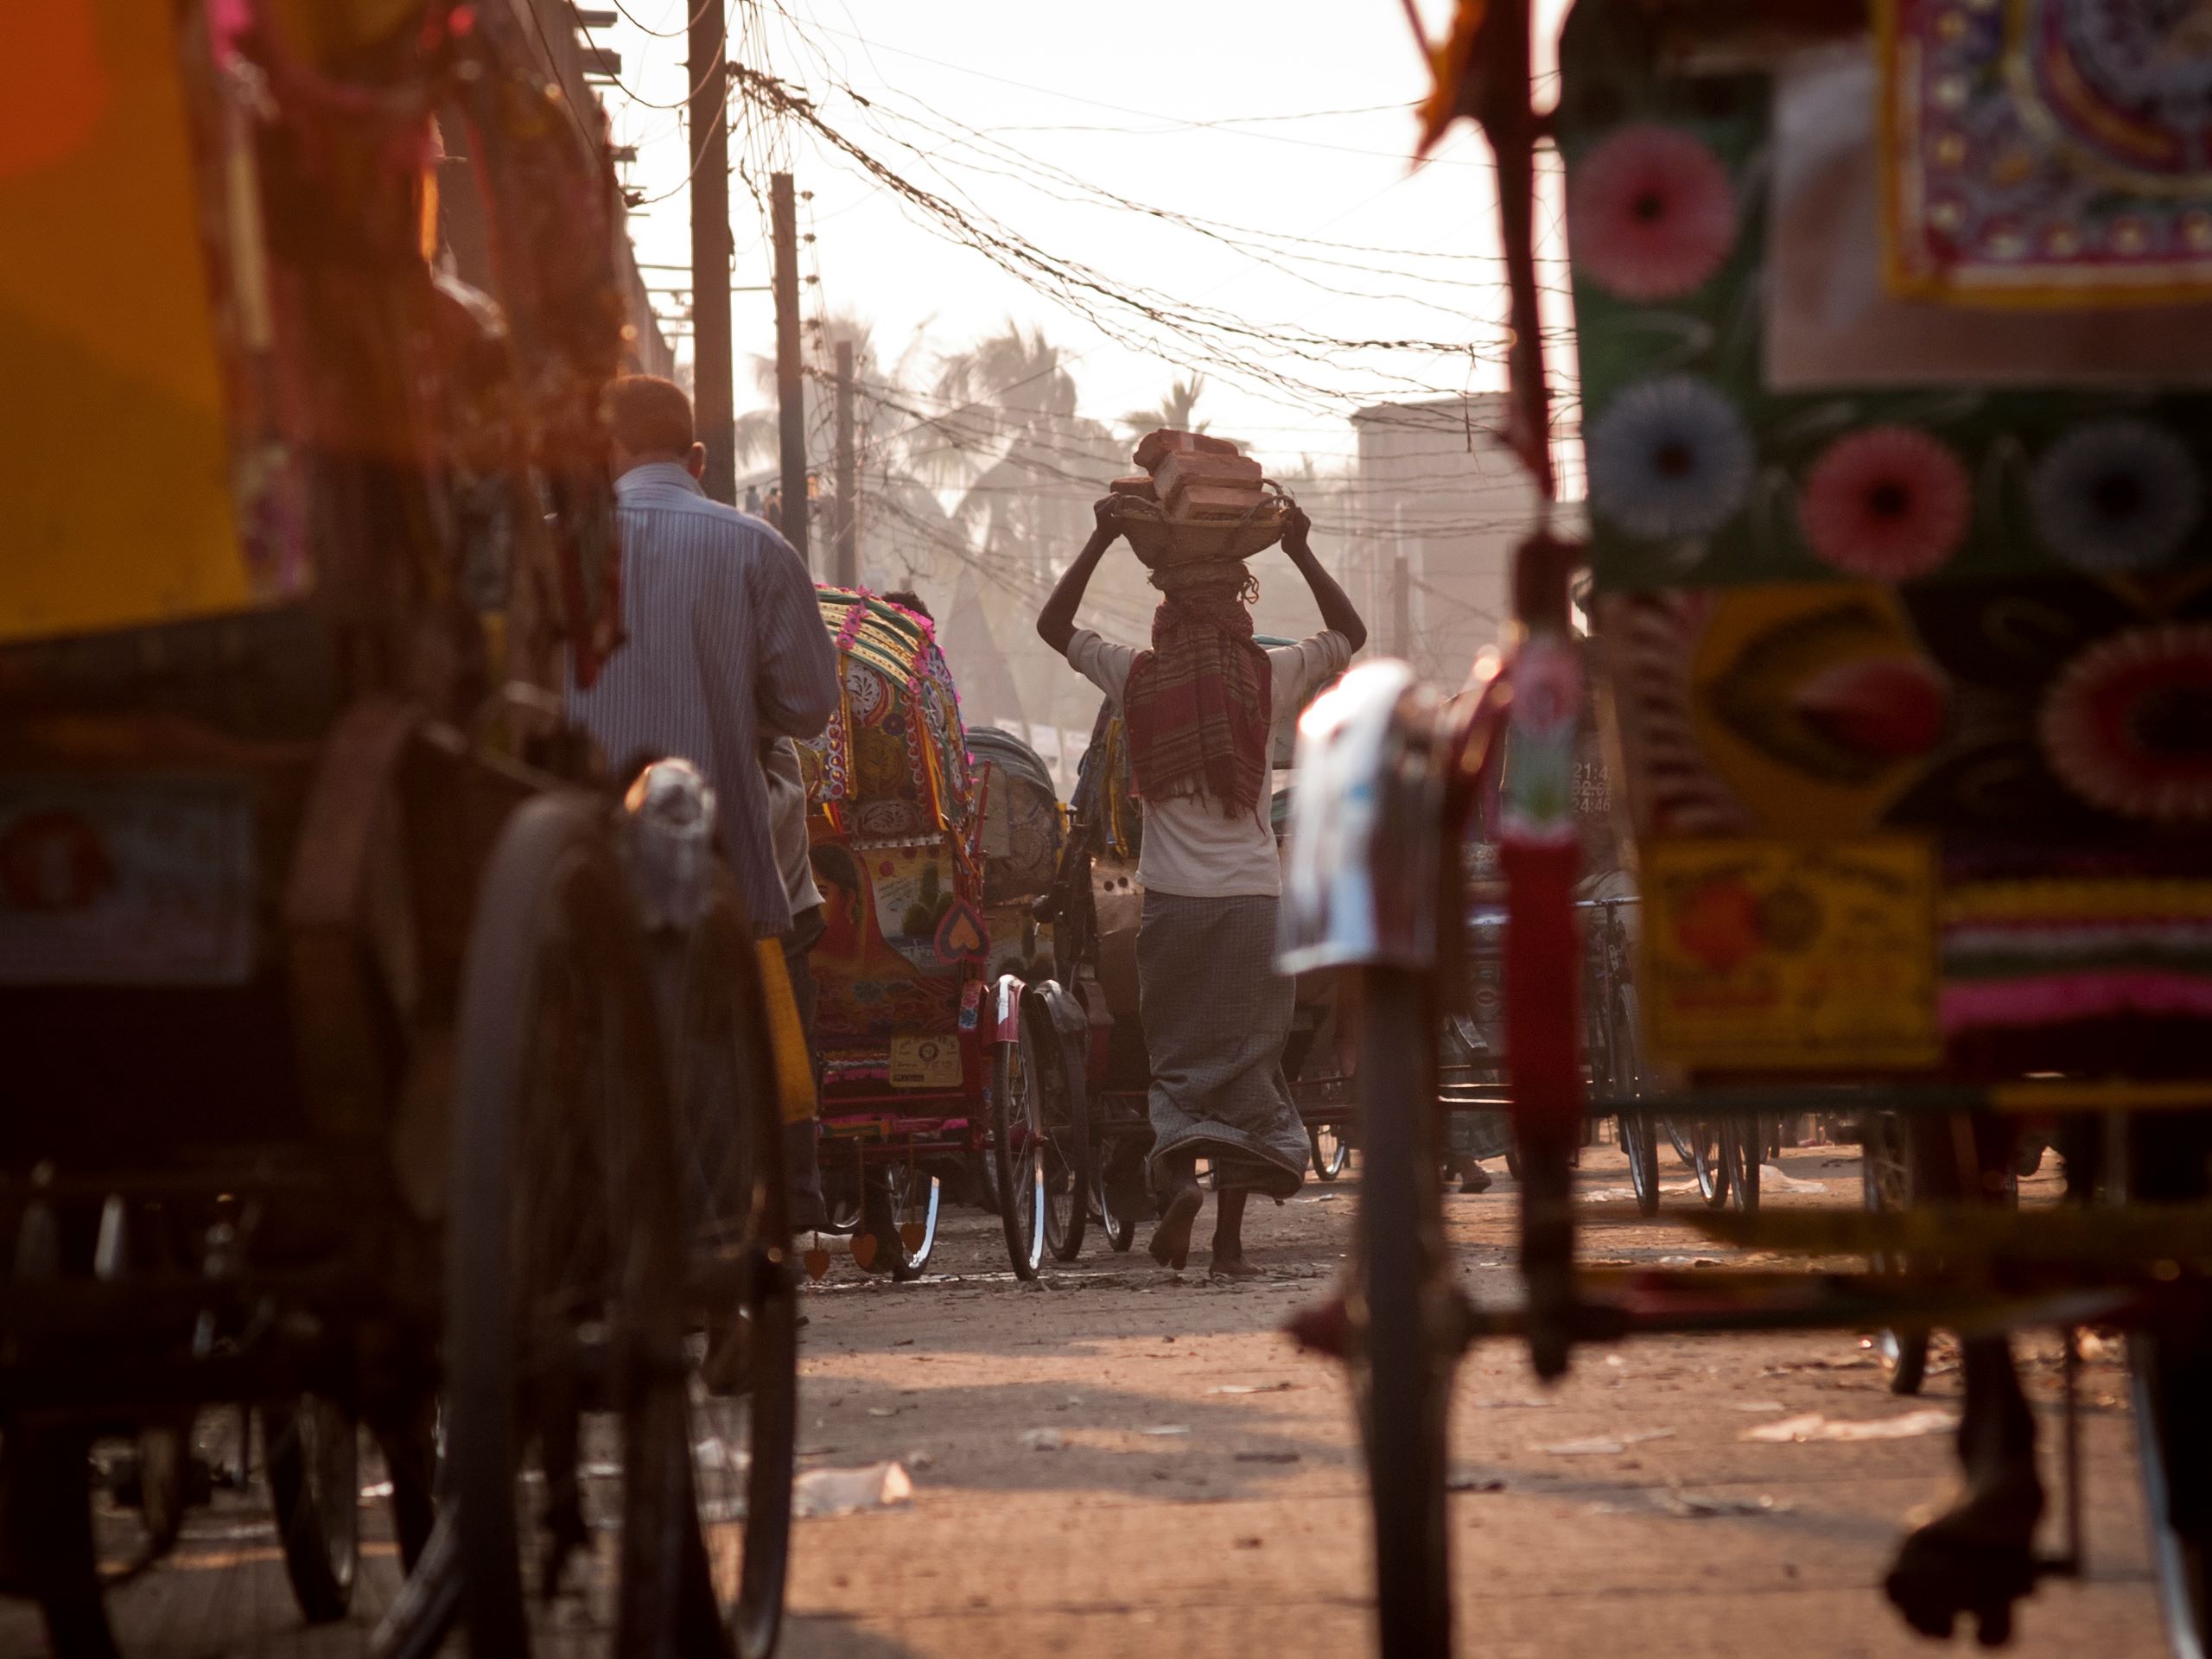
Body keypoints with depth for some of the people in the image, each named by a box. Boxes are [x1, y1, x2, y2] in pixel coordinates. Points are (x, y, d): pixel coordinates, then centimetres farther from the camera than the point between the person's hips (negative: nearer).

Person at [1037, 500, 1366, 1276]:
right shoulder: (1265, 678, -2)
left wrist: (1102, 540, 16)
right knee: (1244, 1065, 3)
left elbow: (1053, 625, 16)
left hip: (1170, 899, 0)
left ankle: (1178, 1170, -16)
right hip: (1251, 897, 0)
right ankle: (1230, 1236, -1)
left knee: (1177, 1057, 11)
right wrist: (1301, 552, 15)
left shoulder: (1140, 680, -1)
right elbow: (1350, 635, 16)